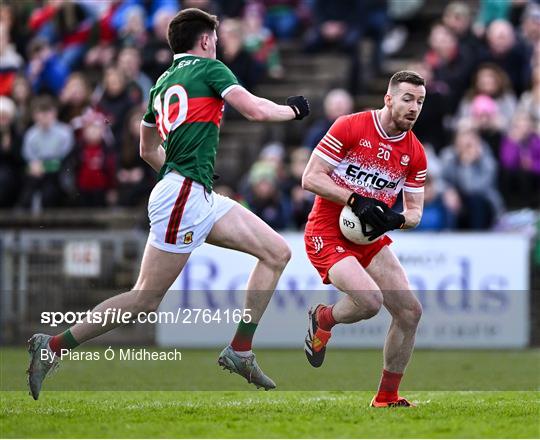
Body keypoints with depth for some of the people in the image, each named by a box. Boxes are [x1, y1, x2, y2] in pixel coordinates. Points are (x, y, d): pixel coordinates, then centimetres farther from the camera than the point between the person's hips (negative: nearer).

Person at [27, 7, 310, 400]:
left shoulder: (163, 83, 20)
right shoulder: (209, 69, -3)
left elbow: (148, 150, 29)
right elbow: (256, 110, -13)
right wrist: (293, 109, 6)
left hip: (201, 198, 9)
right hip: (183, 196, -9)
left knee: (278, 253, 7)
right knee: (145, 300, -8)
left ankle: (240, 350, 5)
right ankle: (53, 346, -4)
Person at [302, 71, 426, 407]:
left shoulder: (415, 153, 3)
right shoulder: (350, 127, -12)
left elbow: (415, 211, 9)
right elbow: (311, 178, -14)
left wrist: (396, 220, -14)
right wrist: (356, 200, -23)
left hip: (371, 240, 6)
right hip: (328, 234, -6)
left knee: (410, 312, -3)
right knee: (370, 300, -28)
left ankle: (387, 397, 11)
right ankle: (323, 319, 7)